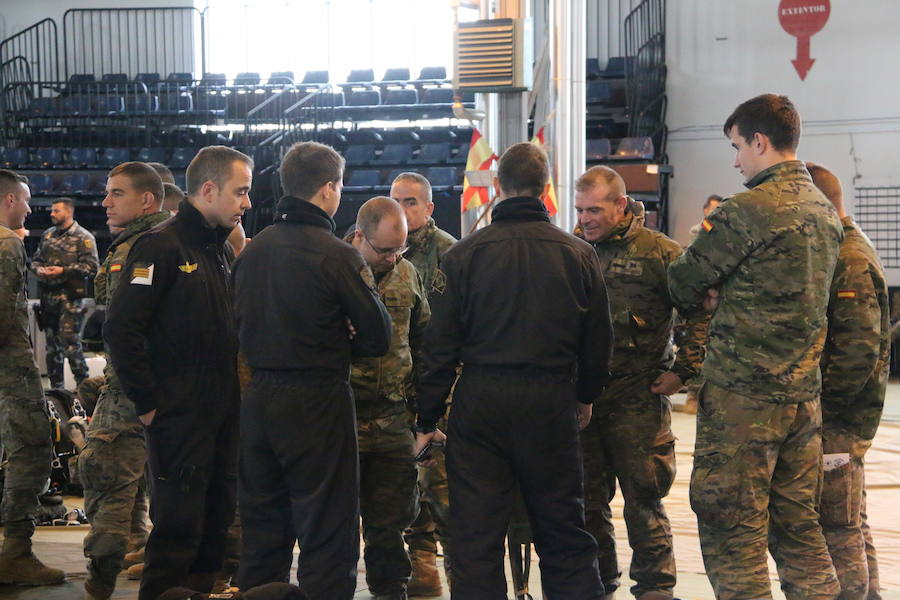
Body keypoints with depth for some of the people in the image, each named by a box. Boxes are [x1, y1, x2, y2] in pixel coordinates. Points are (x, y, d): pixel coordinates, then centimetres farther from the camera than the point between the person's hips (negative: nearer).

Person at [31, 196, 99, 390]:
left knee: (69, 340, -11)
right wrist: (38, 269, -2)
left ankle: (83, 383, 0)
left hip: (70, 296, -7)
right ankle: (55, 385, 21)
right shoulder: (47, 235, 15)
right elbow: (36, 259, 22)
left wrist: (63, 270, -17)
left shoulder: (83, 238, -5)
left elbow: (92, 267, -11)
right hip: (48, 295, 7)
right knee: (51, 341, 12)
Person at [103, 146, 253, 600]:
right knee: (177, 528, -5)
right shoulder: (162, 246, -12)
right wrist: (148, 405, -17)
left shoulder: (218, 250, 14)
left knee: (215, 524, 14)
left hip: (221, 412, 8)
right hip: (178, 416, -8)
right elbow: (121, 329, -19)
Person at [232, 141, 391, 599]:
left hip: (259, 397, 7)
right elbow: (378, 337, -10)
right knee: (327, 530, 1)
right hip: (318, 401, -7)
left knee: (262, 526, 17)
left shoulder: (253, 250, 6)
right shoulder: (337, 256, -14)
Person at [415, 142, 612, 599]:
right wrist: (585, 395, 25)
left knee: (476, 534, 6)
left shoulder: (464, 254, -4)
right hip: (552, 403, 1)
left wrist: (428, 419, 4)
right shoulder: (578, 254, 1)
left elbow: (441, 344, -4)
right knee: (562, 531, 12)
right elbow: (597, 339, 8)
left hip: (480, 402, -1)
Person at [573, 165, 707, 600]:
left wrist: (682, 370, -9)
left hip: (638, 397, -4)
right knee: (586, 498, 11)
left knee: (642, 498, 0)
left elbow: (700, 311, -4)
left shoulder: (660, 251, -4)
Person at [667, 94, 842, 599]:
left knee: (733, 529, -1)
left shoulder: (748, 210, -15)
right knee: (797, 523, 14)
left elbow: (683, 282, -6)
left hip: (743, 396, -8)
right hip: (804, 392, 8)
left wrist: (704, 295, 16)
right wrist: (725, 292, 4)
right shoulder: (825, 210, 12)